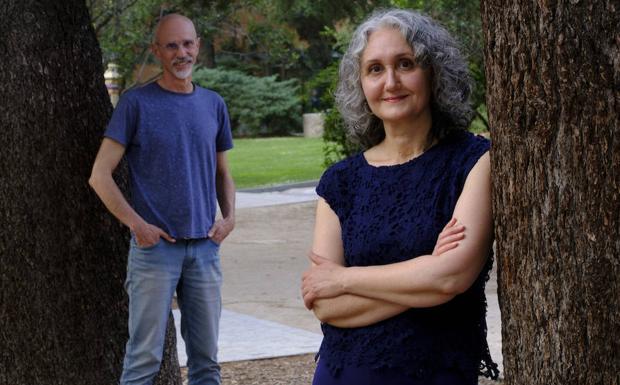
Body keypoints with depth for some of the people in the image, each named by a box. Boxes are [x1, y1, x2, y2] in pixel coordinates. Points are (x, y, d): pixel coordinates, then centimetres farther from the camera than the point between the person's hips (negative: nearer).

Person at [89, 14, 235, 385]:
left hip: (205, 248, 4)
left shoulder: (214, 104, 11)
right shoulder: (136, 103, -3)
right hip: (155, 246, -4)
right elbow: (100, 176, -5)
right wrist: (137, 224, -13)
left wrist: (230, 216, 3)